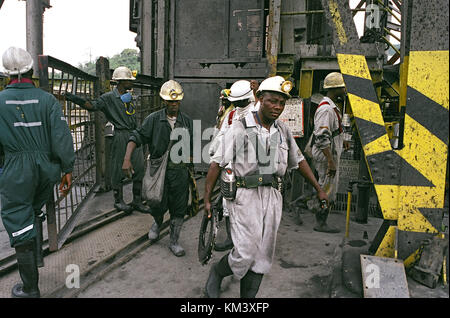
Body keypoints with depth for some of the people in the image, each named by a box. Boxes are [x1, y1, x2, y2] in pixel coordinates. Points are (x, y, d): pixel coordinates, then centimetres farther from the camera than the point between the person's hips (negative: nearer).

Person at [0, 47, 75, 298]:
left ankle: (30, 288, 13)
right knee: (34, 216, 26)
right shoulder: (48, 99, -5)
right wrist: (67, 169, -2)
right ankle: (32, 266, 46)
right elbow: (62, 137, -9)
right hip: (47, 168, 3)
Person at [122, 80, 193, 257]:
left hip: (180, 171, 2)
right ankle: (157, 223, 40)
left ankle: (174, 242, 23)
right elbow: (137, 137, -5)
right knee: (158, 205, 2)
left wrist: (188, 164, 7)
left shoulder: (187, 121, 5)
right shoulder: (154, 119, -2)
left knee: (179, 209, 6)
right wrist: (127, 159, -17)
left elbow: (192, 146, 11)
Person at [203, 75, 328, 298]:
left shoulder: (283, 131, 9)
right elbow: (217, 163, -7)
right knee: (245, 254, -8)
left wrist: (319, 189, 22)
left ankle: (248, 296, 27)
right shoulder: (240, 129, -7)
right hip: (246, 196, -5)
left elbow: (298, 161, 19)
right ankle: (217, 273, 23)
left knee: (262, 257, 10)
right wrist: (207, 199, -8)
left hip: (273, 196, 5)